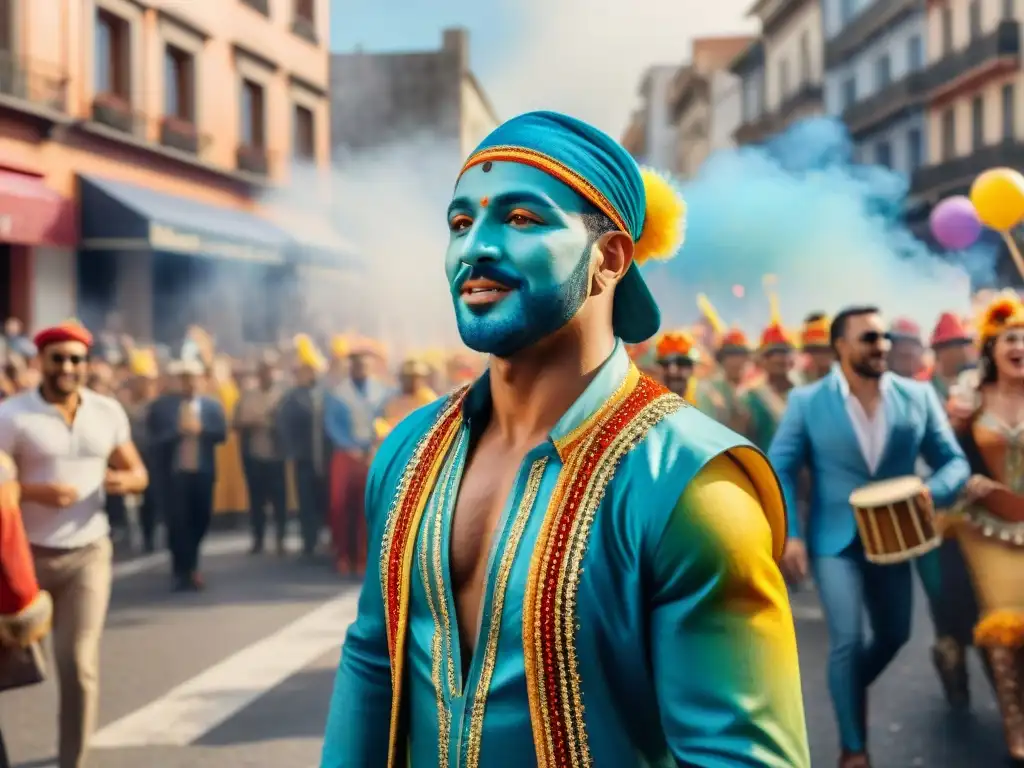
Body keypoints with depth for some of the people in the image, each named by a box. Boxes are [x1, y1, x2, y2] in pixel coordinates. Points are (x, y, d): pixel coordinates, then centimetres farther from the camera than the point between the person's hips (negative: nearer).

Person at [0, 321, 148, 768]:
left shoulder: (109, 412, 3)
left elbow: (139, 473, 11)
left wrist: (125, 481, -13)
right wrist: (38, 491, -28)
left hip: (88, 553, 2)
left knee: (79, 662, -6)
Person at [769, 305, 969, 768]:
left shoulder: (918, 396, 0)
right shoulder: (807, 401, -6)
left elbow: (954, 460, 4)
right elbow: (779, 470, -5)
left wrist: (932, 492, -18)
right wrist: (789, 534, -15)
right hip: (835, 539, -3)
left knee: (894, 634, 16)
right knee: (848, 639, -9)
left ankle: (853, 689, 48)